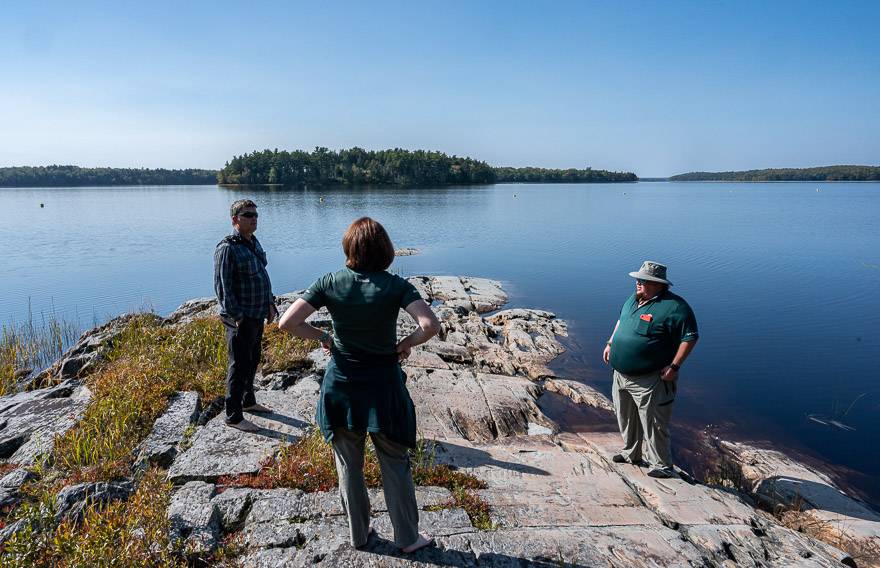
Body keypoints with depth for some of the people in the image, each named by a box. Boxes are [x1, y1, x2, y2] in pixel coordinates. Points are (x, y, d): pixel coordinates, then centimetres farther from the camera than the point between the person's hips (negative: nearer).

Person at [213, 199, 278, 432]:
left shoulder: (254, 243, 11)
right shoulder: (227, 248, -17)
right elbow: (222, 286, -20)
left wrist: (269, 303, 13)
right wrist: (237, 317, -21)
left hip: (257, 316, 9)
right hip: (240, 319, -9)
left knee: (253, 361, 20)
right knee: (240, 366, 0)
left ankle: (248, 401, 38)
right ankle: (233, 416, 13)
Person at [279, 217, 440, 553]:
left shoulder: (330, 283, -9)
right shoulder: (395, 286, -13)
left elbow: (287, 323, -13)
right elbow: (431, 325, -26)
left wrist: (324, 337, 0)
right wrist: (406, 344, -8)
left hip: (341, 386, 2)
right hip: (384, 386, -1)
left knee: (348, 466, 21)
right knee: (395, 466, 16)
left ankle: (358, 534, 39)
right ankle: (408, 538, 32)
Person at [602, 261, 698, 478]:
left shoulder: (674, 307, -18)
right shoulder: (633, 299, 6)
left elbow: (690, 337, -17)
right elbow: (621, 320, 23)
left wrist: (674, 366, -21)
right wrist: (610, 344, 17)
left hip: (649, 381, -8)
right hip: (621, 375, 8)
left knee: (653, 423, 1)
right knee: (626, 417, 21)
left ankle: (662, 465, 18)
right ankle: (631, 453, 39)